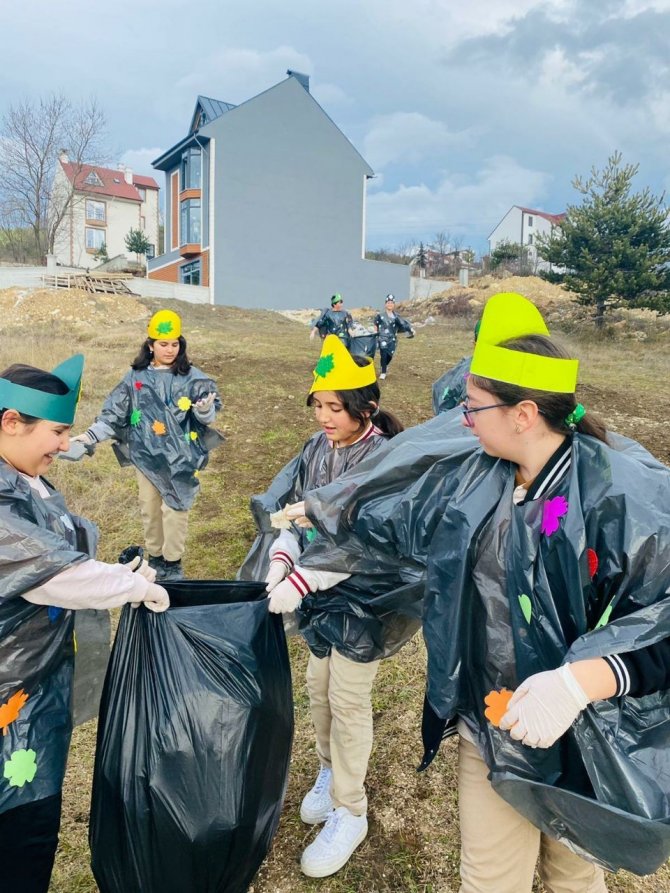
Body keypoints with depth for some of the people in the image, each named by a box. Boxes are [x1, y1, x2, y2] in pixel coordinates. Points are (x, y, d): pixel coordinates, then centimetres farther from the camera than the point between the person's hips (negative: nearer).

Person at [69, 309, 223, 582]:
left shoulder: (192, 377, -6)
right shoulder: (135, 376, 2)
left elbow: (207, 416, -7)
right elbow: (114, 412, 7)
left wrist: (205, 409, -30)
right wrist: (91, 436, 0)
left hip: (179, 457, -3)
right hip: (146, 455, 3)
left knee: (174, 509, 2)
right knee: (149, 508, 13)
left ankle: (173, 563, 19)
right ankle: (155, 558, 32)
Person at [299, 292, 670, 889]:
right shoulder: (468, 481, -5)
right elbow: (387, 516, 9)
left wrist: (582, 679, -37)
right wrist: (315, 512, 21)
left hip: (590, 742, -4)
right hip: (491, 727, 4)